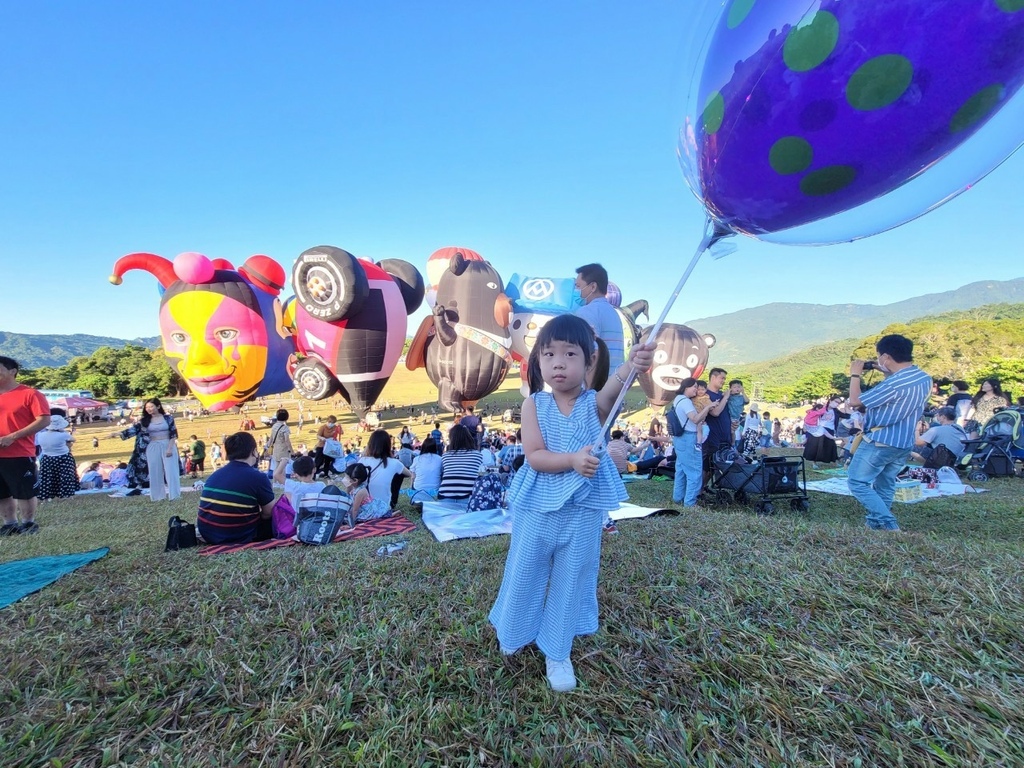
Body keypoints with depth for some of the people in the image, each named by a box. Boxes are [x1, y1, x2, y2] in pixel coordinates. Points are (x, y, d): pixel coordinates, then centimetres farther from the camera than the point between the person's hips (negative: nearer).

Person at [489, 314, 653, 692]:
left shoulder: (595, 404, -9)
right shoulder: (534, 405, -7)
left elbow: (611, 388, -33)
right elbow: (534, 457, -14)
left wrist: (629, 368, -55)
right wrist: (572, 460, -31)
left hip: (583, 510, 0)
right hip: (537, 506, 1)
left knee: (571, 580, 14)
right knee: (523, 573, 17)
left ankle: (557, 652, 37)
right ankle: (513, 633, 46)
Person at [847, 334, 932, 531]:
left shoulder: (893, 384, -26)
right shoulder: (924, 378, 2)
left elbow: (855, 400, -17)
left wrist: (855, 375, -5)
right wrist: (887, 374, 10)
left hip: (880, 442, -9)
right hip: (904, 444, 9)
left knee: (857, 482, 1)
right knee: (885, 486, 19)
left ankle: (888, 524, -4)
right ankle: (875, 523, 27)